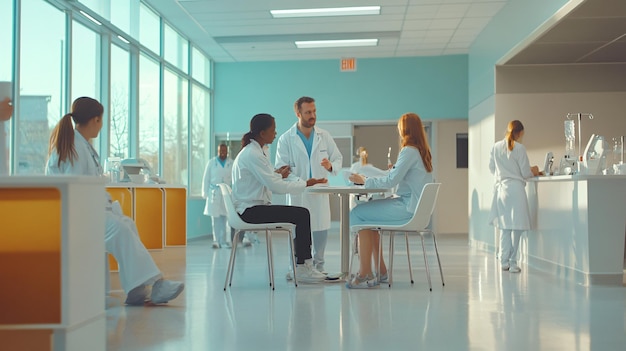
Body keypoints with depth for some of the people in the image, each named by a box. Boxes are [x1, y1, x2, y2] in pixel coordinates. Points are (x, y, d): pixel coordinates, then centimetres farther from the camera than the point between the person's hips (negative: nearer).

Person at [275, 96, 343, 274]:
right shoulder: (285, 139, -1)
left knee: (322, 229, 4)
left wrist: (331, 166, -13)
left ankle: (318, 264, 20)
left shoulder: (324, 136, 6)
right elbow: (281, 167, -6)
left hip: (320, 191, 3)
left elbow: (338, 158, 11)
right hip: (297, 192, -3)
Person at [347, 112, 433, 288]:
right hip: (414, 206, 10)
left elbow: (391, 181, -17)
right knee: (367, 212, 15)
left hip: (408, 208, -10)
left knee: (357, 213, -7)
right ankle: (381, 272, 11)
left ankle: (365, 273, -4)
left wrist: (364, 181, -7)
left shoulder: (409, 151, -15)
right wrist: (394, 169, 32)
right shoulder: (423, 151, 13)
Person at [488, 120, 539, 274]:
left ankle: (504, 262, 15)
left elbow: (492, 168, 13)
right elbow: (525, 173, -6)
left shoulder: (496, 147, 4)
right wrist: (533, 171, 15)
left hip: (500, 188, 5)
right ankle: (512, 262, 2)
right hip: (515, 188, -5)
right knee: (516, 227, 2)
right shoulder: (519, 148, -9)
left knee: (504, 226, 13)